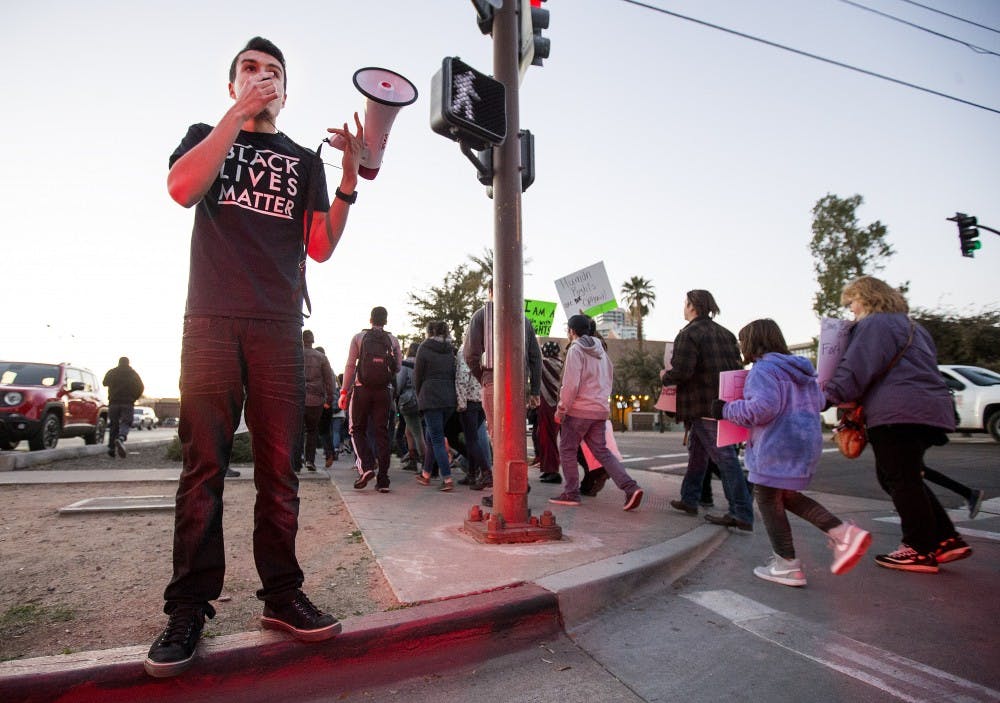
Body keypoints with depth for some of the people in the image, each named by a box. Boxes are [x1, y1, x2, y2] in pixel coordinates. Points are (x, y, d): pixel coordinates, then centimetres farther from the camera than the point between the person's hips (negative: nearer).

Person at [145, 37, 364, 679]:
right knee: (204, 463, -3)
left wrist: (349, 179, -2)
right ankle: (190, 607, 6)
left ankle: (281, 594, 8)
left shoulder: (304, 161, 21)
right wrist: (240, 113, -3)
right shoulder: (206, 136, 20)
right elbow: (182, 189, -4)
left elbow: (320, 247, 9)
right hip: (211, 318, -1)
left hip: (279, 327, 1)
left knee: (279, 468, -1)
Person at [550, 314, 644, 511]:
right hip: (600, 409, 7)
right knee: (601, 451, 11)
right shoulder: (600, 349, 14)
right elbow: (610, 375, 20)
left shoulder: (575, 350, -11)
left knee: (567, 450, 7)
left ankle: (571, 493, 12)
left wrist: (561, 409, -10)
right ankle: (630, 487, 0)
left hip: (579, 410, -7)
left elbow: (571, 384, -18)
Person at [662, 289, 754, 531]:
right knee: (697, 450, 18)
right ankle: (689, 499, 28)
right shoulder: (725, 333, 13)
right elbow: (737, 367, 14)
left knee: (724, 456, -6)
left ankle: (742, 514, -2)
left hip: (703, 405, -9)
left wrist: (665, 377, -1)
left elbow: (682, 372, -21)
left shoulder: (689, 334, -13)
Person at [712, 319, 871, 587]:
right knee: (786, 495, 21)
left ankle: (788, 566, 7)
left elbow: (763, 407, -25)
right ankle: (842, 533, 8)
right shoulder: (798, 369, 16)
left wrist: (726, 410, -15)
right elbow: (818, 402, 22)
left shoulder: (763, 369, -13)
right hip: (808, 441, 10)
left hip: (778, 445, -10)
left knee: (767, 497, 2)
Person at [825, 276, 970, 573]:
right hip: (928, 408, 10)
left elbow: (856, 368, -16)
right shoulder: (910, 326, 26)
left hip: (899, 413, -10)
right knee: (907, 478, 17)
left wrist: (829, 396, -15)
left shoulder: (875, 324, -6)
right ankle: (946, 540, 17)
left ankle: (921, 551, 5)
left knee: (901, 480, -3)